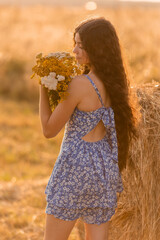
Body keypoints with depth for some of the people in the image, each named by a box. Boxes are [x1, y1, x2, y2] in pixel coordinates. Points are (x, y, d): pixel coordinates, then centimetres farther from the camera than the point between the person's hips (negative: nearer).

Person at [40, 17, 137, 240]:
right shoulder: (115, 83, 3)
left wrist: (43, 87, -4)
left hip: (75, 168, -7)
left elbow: (49, 129, -11)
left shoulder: (80, 84, -18)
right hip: (106, 168, 7)